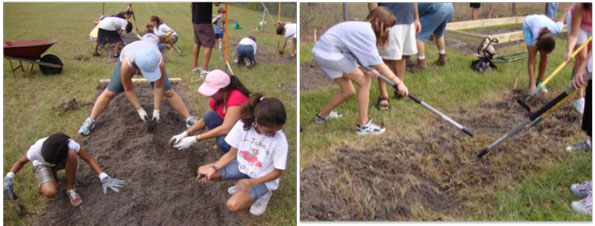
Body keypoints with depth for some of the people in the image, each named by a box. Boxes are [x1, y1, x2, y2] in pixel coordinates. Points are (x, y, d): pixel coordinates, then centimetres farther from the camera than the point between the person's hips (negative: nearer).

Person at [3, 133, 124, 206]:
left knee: (71, 154, -38)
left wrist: (104, 177, -36)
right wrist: (9, 178, -34)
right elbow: (21, 162, -17)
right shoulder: (37, 149, -36)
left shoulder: (69, 144, -36)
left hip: (62, 161, 1)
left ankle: (70, 189, -16)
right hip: (42, 165, -1)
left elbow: (89, 159, -28)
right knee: (50, 192, -34)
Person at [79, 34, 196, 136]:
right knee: (110, 92, -2)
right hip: (128, 59, 0)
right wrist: (139, 109, -27)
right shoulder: (127, 64, -47)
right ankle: (90, 120, 12)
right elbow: (128, 90, -29)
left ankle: (189, 119, 3)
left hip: (152, 61, 1)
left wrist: (156, 110, -26)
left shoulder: (159, 62, -44)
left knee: (168, 92, -7)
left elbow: (158, 87, -28)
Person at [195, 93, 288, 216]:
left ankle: (262, 192, 3)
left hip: (263, 178, -5)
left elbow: (277, 172, -16)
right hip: (242, 166, 5)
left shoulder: (280, 140, -29)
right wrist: (213, 169, -20)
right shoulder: (243, 125, -21)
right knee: (202, 171, -8)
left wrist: (252, 182, -28)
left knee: (233, 205, -25)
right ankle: (243, 185, 5)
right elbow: (232, 154, -7)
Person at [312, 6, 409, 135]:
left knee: (348, 91, 16)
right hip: (329, 53, -10)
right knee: (364, 81, -6)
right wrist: (398, 82, -17)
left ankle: (322, 116, 37)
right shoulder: (367, 31, -15)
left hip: (322, 52, 10)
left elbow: (356, 57, 9)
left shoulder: (362, 28, 16)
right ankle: (363, 125, -1)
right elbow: (377, 63, -18)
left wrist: (367, 71, -8)